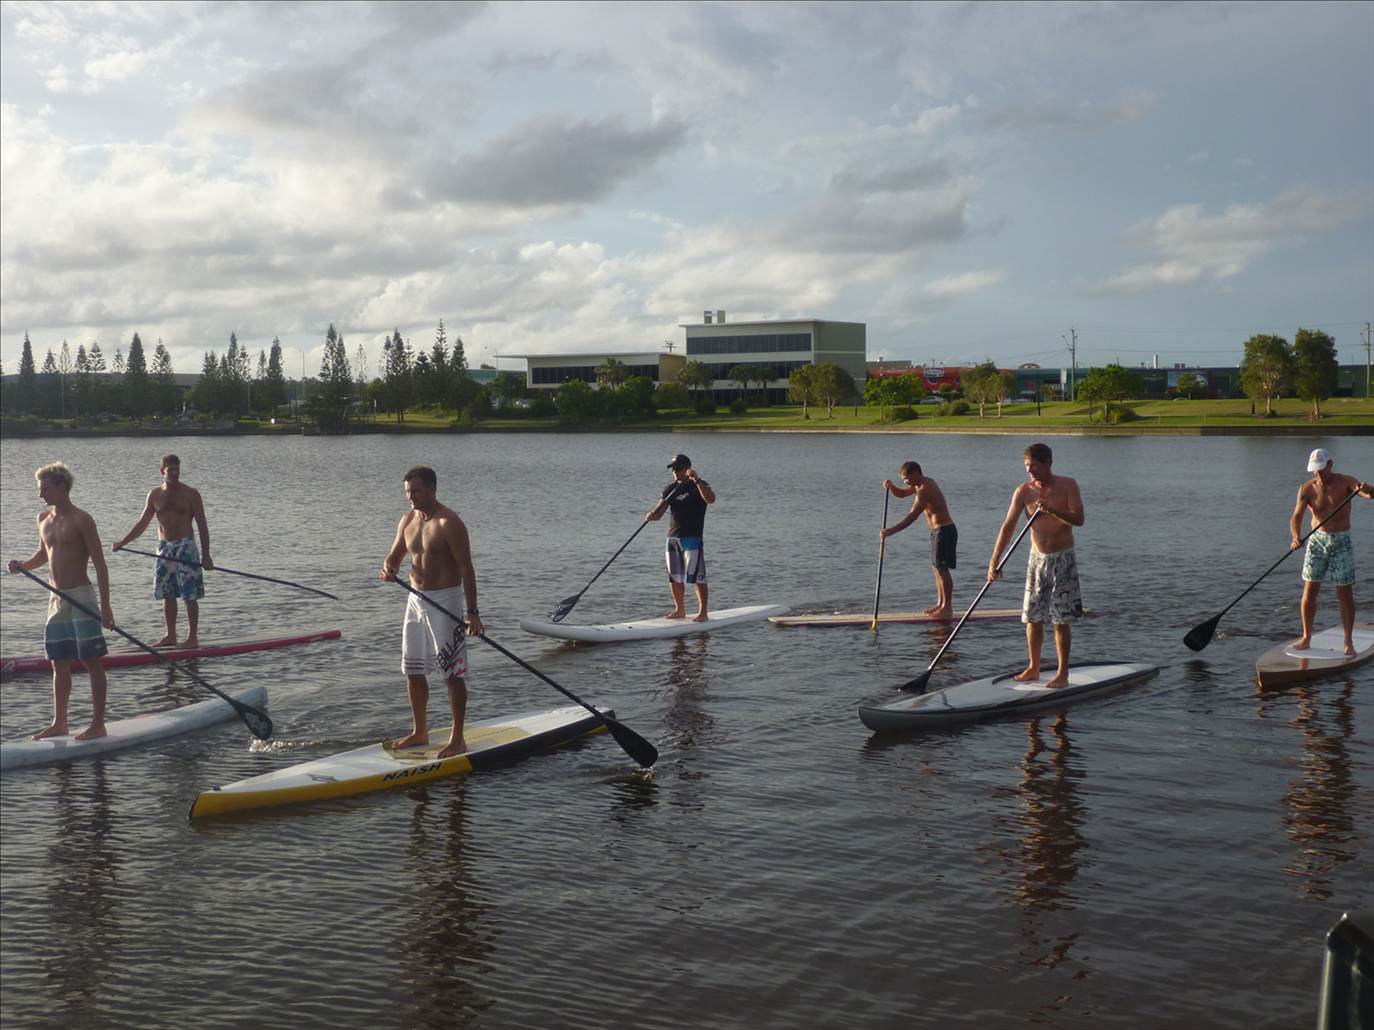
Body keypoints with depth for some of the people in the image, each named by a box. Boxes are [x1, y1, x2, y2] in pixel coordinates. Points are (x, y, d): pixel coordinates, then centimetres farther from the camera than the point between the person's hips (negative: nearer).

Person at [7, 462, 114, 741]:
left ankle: (98, 724, 1)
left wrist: (105, 605, -16)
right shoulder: (44, 519, 11)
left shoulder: (80, 520, -11)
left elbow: (99, 564, -12)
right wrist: (22, 566, 5)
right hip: (56, 600, 7)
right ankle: (59, 723, 19)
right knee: (59, 664, 11)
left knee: (92, 661, -3)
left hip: (81, 596, -7)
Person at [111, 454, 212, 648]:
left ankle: (193, 637, 2)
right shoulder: (154, 495, 7)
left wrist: (206, 555, -10)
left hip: (185, 546, -4)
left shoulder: (190, 494, -4)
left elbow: (202, 526, -5)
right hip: (164, 548, 4)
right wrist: (122, 542, 4)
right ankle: (171, 636, 17)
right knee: (167, 595, 8)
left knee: (190, 595, -4)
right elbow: (142, 524, 13)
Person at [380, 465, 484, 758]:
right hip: (416, 600, 8)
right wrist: (389, 568, -9)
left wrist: (472, 612, -21)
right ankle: (420, 732, 26)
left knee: (453, 672, -3)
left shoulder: (449, 523, -14)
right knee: (413, 670, 13)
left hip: (445, 601, -8)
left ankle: (457, 739, 4)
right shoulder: (408, 520, 8)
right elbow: (395, 555, 17)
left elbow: (466, 568, -16)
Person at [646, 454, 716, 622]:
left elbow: (711, 499, -25)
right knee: (674, 577, 11)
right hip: (673, 537, 6)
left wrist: (696, 480, -31)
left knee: (696, 575, -10)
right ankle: (679, 610, 23)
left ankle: (703, 612, -6)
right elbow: (659, 512, 8)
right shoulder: (670, 489, 13)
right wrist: (651, 516, -15)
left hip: (692, 537, -6)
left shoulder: (698, 485, -3)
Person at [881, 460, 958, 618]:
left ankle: (947, 608, -5)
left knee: (942, 569, -8)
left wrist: (892, 530, -29)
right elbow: (901, 493, 22)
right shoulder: (922, 484, 11)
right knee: (936, 568, 14)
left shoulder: (925, 489, -20)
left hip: (944, 531, -10)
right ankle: (940, 604, 19)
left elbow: (912, 516, -27)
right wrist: (891, 486, -1)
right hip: (938, 531, 10)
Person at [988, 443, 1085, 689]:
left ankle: (1063, 674, 3)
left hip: (1063, 558, -3)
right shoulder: (1024, 491, -3)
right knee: (1033, 617, 6)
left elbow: (1078, 519, -14)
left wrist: (1052, 510, -31)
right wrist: (994, 562, -13)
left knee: (1061, 619, -4)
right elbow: (1008, 527, -7)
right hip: (1037, 558, 3)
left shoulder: (1067, 486, -7)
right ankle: (1033, 668, 20)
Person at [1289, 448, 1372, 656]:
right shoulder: (1307, 488, -3)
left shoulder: (1345, 482, -7)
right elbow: (1296, 516, -12)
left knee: (1345, 594, -1)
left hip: (1341, 541, -2)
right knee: (1309, 591, 0)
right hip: (1317, 540, 2)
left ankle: (1349, 642, 7)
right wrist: (1296, 537, -32)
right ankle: (1306, 638, 11)